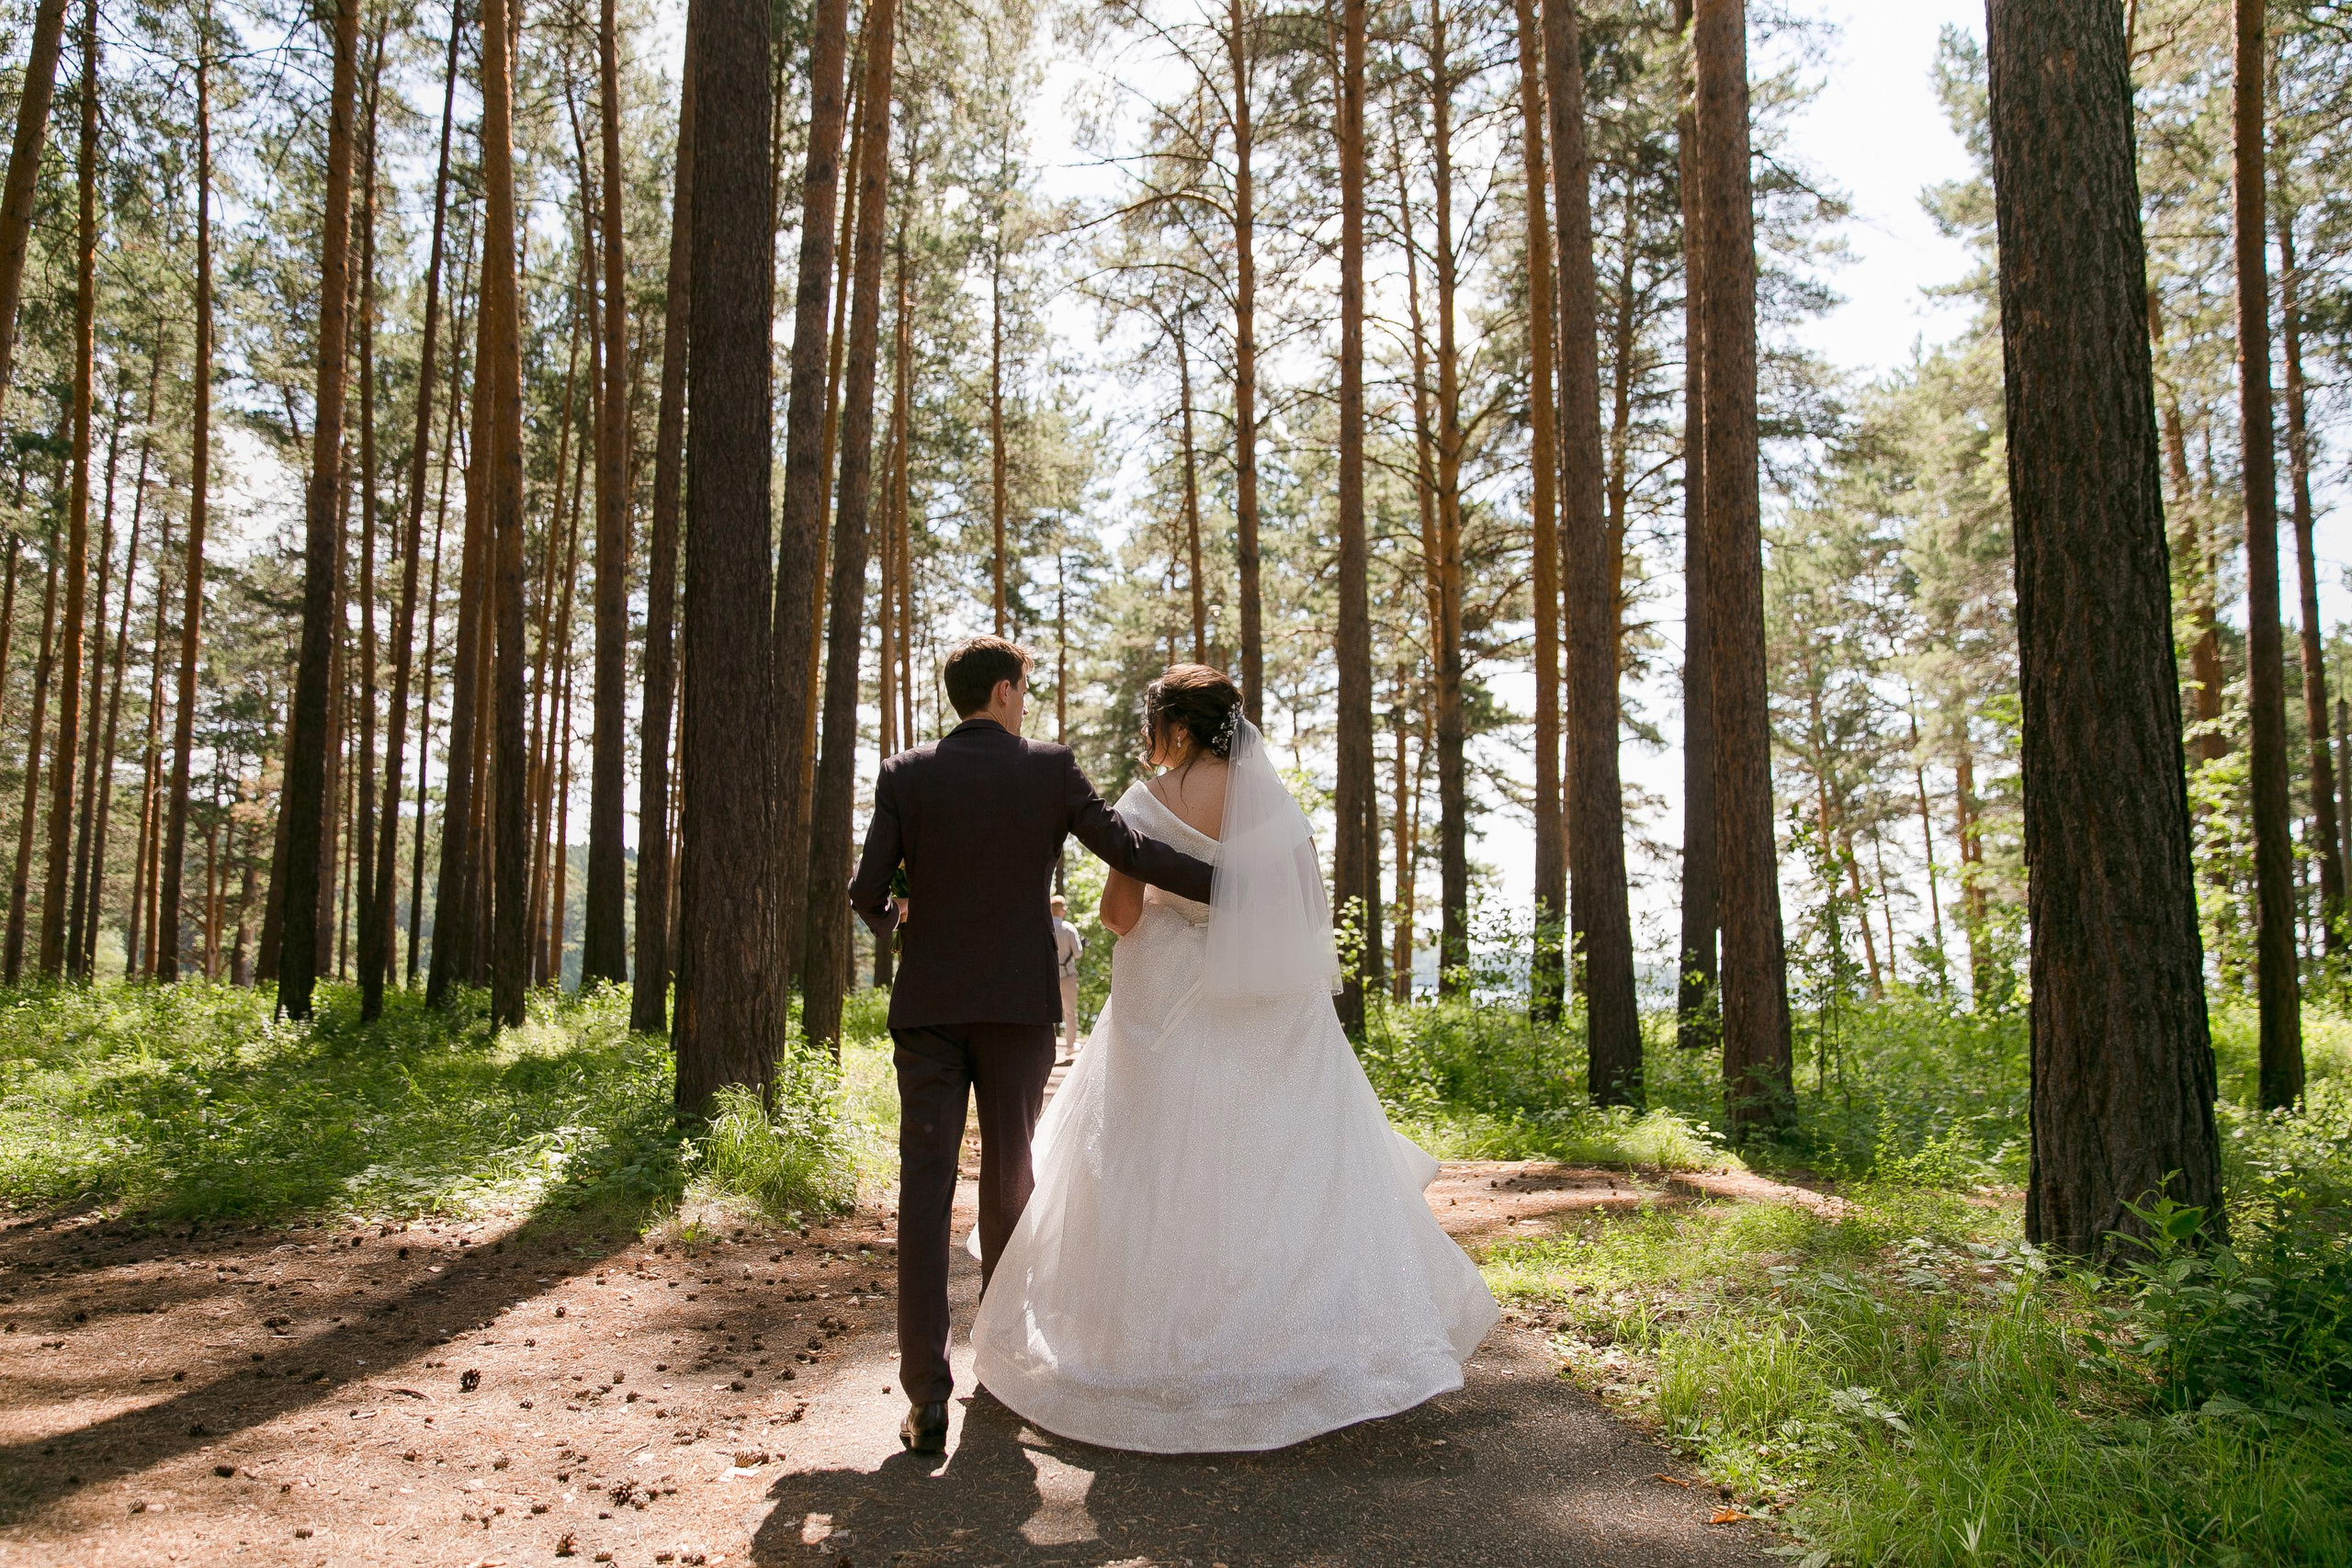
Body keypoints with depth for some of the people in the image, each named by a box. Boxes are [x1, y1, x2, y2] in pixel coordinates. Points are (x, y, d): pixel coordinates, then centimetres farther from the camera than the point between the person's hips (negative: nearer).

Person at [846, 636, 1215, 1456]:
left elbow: (867, 892, -4)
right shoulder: (1051, 767, -1)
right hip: (1019, 1004, 0)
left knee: (925, 1189, 0)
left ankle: (927, 1393, -4)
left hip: (928, 1005, 0)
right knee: (1009, 1179, 16)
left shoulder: (904, 775, 1)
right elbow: (1129, 850, -7)